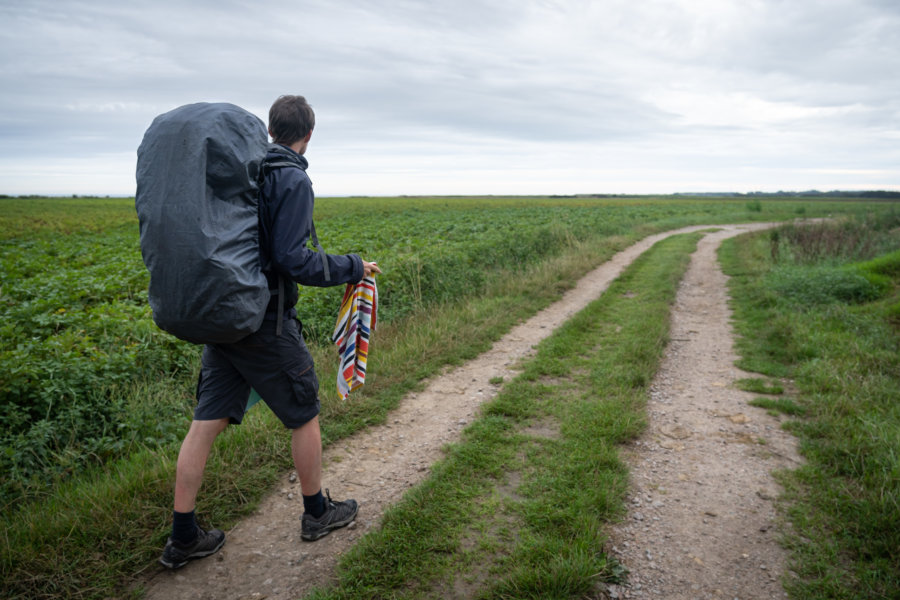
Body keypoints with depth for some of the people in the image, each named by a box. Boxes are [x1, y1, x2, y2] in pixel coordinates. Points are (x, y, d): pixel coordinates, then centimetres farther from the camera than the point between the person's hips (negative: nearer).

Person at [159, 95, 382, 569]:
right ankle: (317, 513, 28)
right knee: (304, 415, 11)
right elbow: (292, 260, -21)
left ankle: (183, 536, 20)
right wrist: (353, 268, -10)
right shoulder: (293, 180, -14)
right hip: (265, 323, -7)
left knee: (207, 422, 10)